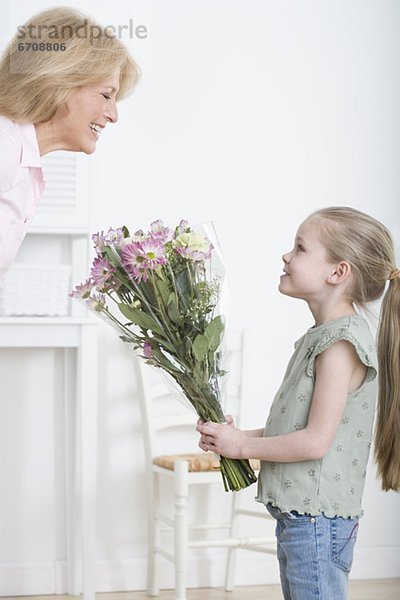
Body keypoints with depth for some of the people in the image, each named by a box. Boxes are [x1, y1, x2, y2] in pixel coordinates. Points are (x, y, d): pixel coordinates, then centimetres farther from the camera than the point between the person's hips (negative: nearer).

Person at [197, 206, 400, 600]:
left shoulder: (341, 344, -18)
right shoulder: (321, 336, 12)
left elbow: (316, 441, -22)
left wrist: (243, 446, -11)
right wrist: (238, 436, 5)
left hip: (317, 520, -10)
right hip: (297, 512, 10)